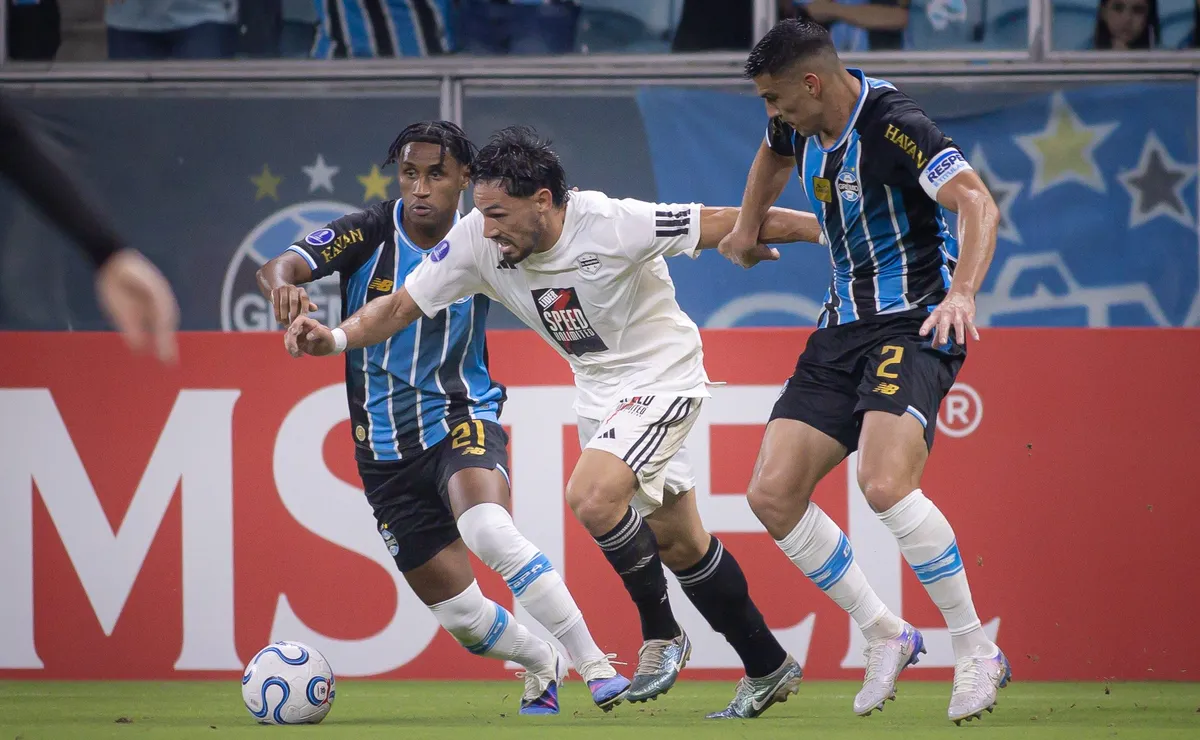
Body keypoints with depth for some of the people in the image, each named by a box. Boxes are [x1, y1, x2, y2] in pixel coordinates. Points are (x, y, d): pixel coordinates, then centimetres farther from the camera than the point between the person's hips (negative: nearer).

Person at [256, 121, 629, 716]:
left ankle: (596, 666, -29)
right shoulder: (370, 234, -8)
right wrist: (283, 287, -46)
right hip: (385, 445, 2)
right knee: (460, 615, 2)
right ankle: (541, 666, 35)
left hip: (460, 416, -2)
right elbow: (277, 268, -21)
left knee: (489, 533, -35)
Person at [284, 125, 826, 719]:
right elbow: (402, 306, -9)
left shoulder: (613, 225, -29)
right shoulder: (477, 241, -15)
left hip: (662, 375, -7)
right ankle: (768, 668, 27)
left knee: (590, 497, -26)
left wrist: (826, 230, -15)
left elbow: (725, 224, -21)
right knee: (677, 542, 13)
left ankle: (661, 637, -6)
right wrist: (335, 338, -26)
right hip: (598, 391, 7)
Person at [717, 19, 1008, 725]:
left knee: (885, 483, -29)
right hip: (844, 325, 9)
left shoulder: (893, 122, -19)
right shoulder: (805, 124, 7)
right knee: (773, 494, -2)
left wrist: (962, 294, -43)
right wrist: (748, 225, 38)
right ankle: (887, 635, 11)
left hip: (914, 324, -9)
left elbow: (978, 202, -30)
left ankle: (977, 652, -16)